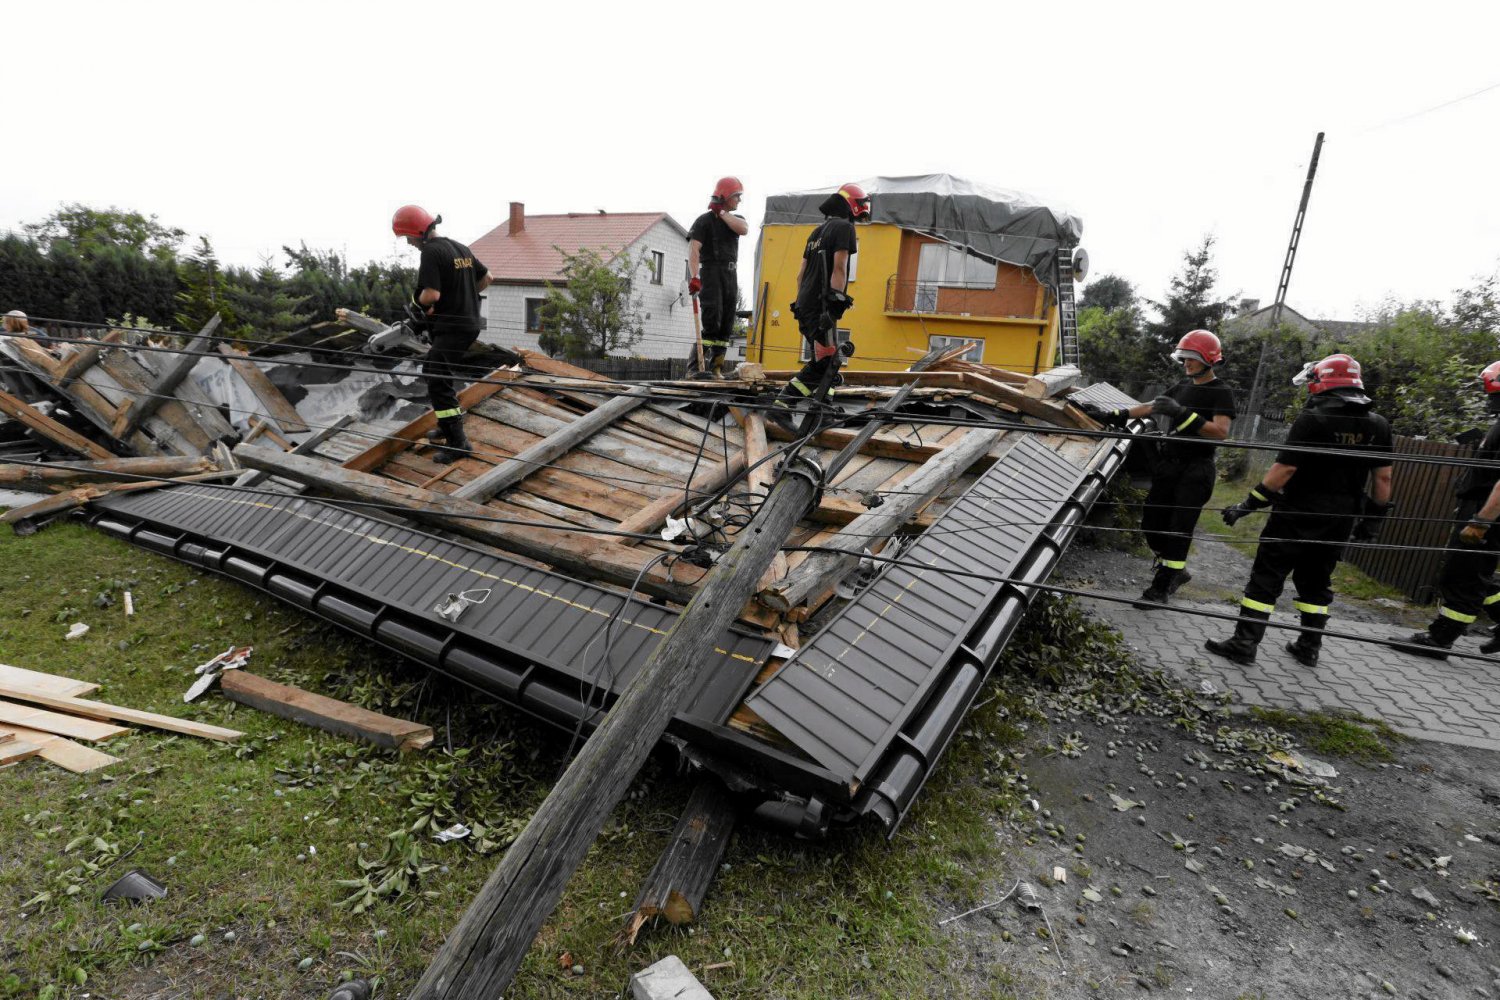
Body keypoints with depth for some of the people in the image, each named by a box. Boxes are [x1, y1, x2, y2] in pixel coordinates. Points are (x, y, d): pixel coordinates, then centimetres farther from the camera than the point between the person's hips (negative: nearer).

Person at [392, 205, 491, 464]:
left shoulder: (431, 252, -15)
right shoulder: (460, 247, 12)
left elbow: (431, 295, -24)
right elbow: (486, 278, 21)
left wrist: (416, 301, -3)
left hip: (452, 328, -10)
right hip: (470, 322, 10)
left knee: (439, 383, -11)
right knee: (432, 370, 24)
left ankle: (457, 442, -13)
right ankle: (448, 424, 31)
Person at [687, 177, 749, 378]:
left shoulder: (736, 219, 17)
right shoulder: (704, 220, -2)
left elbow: (744, 229, -8)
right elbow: (694, 248, -15)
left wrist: (722, 213, -4)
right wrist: (694, 276, -29)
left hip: (731, 275, 6)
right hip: (711, 273, -6)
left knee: (726, 326, 4)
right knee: (712, 322, -18)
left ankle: (716, 368, 9)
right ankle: (698, 365, -16)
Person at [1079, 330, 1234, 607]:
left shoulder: (1221, 392, -7)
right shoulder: (1183, 387, 14)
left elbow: (1220, 432, -20)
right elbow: (1150, 407, 18)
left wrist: (1182, 413, -27)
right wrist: (1111, 416, 11)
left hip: (1195, 470, -7)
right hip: (1168, 465, 7)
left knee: (1178, 530, -5)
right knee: (1151, 524, 9)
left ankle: (1162, 588, 2)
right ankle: (1176, 570, 30)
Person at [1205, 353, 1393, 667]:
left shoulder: (1312, 420, -15)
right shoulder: (1378, 425, 5)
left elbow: (1284, 469, -18)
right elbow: (1383, 477, 8)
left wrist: (1250, 503, -12)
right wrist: (1374, 517, 17)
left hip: (1298, 514, -6)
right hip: (1340, 520, 6)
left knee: (1267, 577, -1)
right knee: (1316, 581, 17)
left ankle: (1244, 643, -1)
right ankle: (1309, 646, 24)